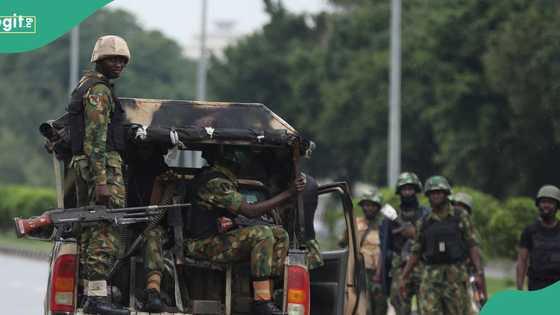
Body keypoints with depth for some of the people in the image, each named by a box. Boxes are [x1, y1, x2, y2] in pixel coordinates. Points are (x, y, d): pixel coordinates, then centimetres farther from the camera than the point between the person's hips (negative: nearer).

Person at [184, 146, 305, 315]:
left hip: (220, 237, 10)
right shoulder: (215, 182, -18)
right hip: (203, 245, -10)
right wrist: (289, 193, -22)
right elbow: (250, 211, -23)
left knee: (280, 235, -1)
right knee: (262, 234, -29)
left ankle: (268, 294, -7)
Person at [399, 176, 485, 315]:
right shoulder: (423, 223, 10)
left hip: (455, 276, -1)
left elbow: (472, 246, 0)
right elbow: (416, 253, 14)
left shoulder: (460, 217, 4)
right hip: (431, 277, 1)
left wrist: (479, 273, -10)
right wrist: (403, 277, 8)